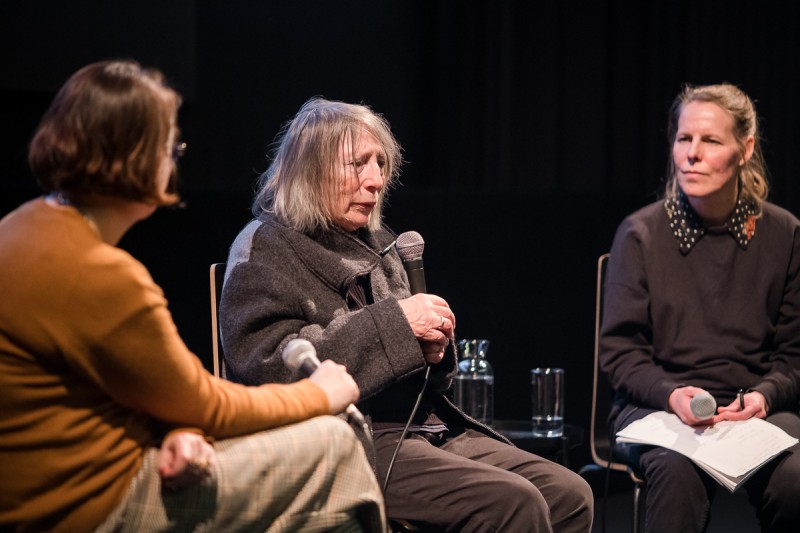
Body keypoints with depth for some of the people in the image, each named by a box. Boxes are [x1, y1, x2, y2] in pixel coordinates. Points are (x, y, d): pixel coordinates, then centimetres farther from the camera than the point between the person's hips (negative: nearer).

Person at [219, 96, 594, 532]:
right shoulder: (265, 249, 0)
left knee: (569, 495, -11)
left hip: (426, 427, 8)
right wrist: (395, 324, -17)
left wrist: (432, 350, 2)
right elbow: (267, 362, -17)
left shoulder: (375, 244, 21)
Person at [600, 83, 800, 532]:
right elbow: (620, 350, 3)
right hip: (656, 406, -1)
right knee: (680, 467, -37)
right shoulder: (640, 234, 3)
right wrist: (672, 395, -16)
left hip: (758, 408, 2)